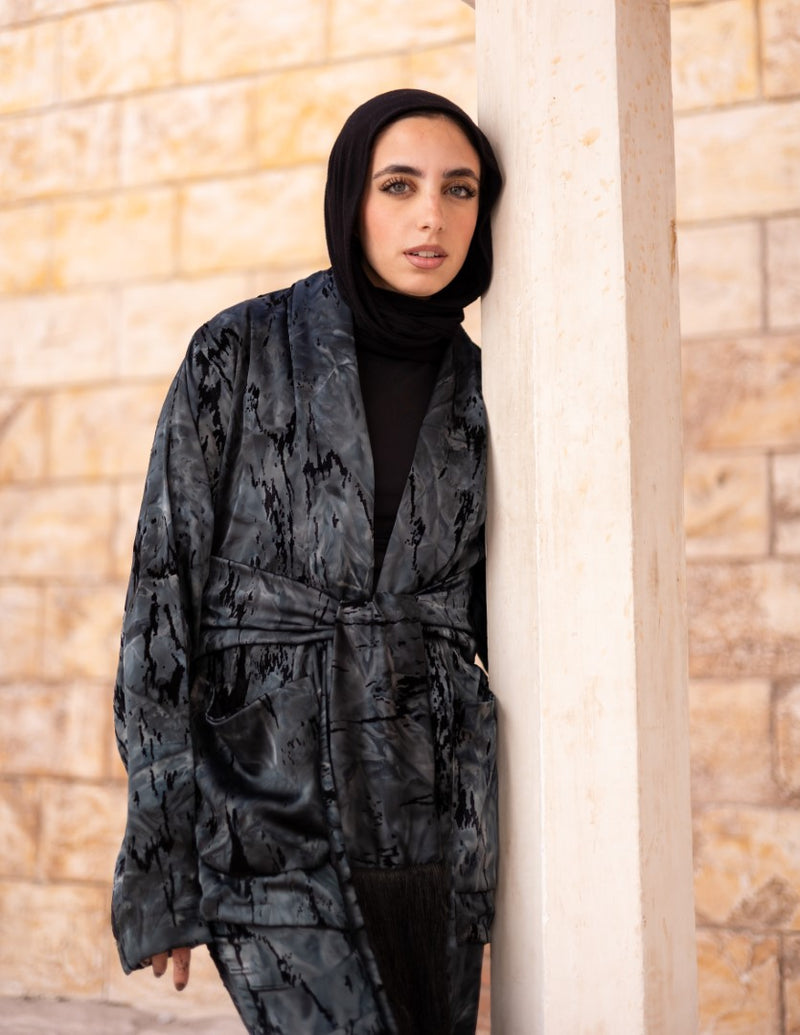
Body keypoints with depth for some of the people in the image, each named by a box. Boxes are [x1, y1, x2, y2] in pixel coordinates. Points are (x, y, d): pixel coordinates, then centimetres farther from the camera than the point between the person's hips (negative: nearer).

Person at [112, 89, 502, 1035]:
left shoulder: (478, 386, 7)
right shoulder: (240, 354, -4)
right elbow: (164, 591, -5)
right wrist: (159, 862, -7)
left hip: (435, 812, 4)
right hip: (273, 806, -4)